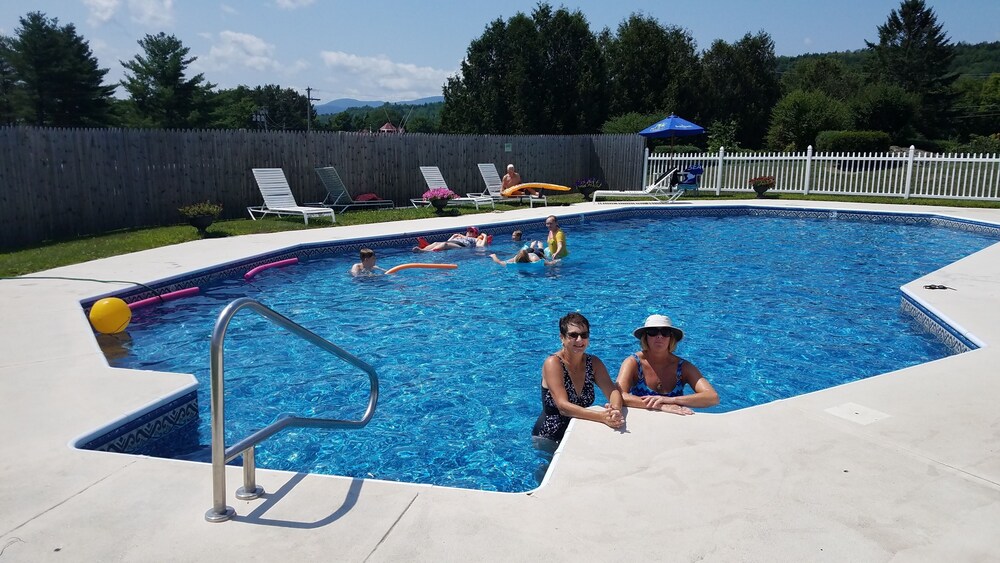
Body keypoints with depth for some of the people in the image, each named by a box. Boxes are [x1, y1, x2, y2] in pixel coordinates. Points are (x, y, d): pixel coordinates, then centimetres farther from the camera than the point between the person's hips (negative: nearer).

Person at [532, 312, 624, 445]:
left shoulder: (593, 363, 1)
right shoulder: (553, 363, -17)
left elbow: (613, 391, -8)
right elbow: (563, 407, -26)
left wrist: (615, 411, -32)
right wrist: (601, 416, -38)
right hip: (548, 439, -5)